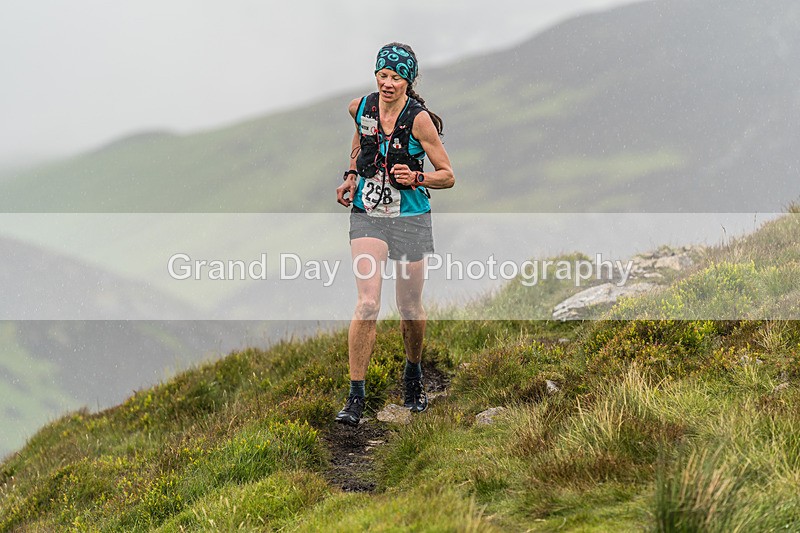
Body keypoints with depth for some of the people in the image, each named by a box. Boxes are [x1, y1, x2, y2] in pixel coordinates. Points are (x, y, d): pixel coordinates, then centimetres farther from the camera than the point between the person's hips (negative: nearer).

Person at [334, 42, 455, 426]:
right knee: (368, 304, -14)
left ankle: (414, 375, 39)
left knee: (410, 308, 9)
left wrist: (416, 177, -27)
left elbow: (447, 176, -8)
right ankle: (355, 396, -9)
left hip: (410, 218, -2)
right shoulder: (361, 107, -2)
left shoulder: (418, 119, -14)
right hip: (367, 216, 2)